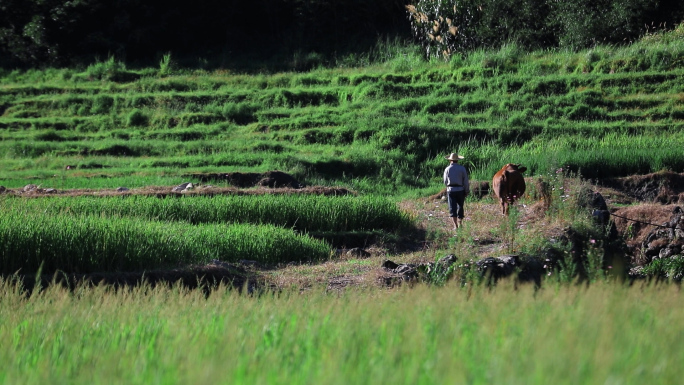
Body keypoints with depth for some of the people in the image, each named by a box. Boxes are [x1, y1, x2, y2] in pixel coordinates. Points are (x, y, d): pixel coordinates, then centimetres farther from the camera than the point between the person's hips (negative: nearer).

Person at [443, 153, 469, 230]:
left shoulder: (447, 169, -1)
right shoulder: (462, 168, -3)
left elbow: (445, 182, 6)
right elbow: (466, 181, -3)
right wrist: (467, 191, 6)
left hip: (451, 190, -1)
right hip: (460, 190, 1)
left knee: (452, 208, -1)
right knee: (460, 207, 16)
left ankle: (455, 225, -11)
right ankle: (460, 223, 21)